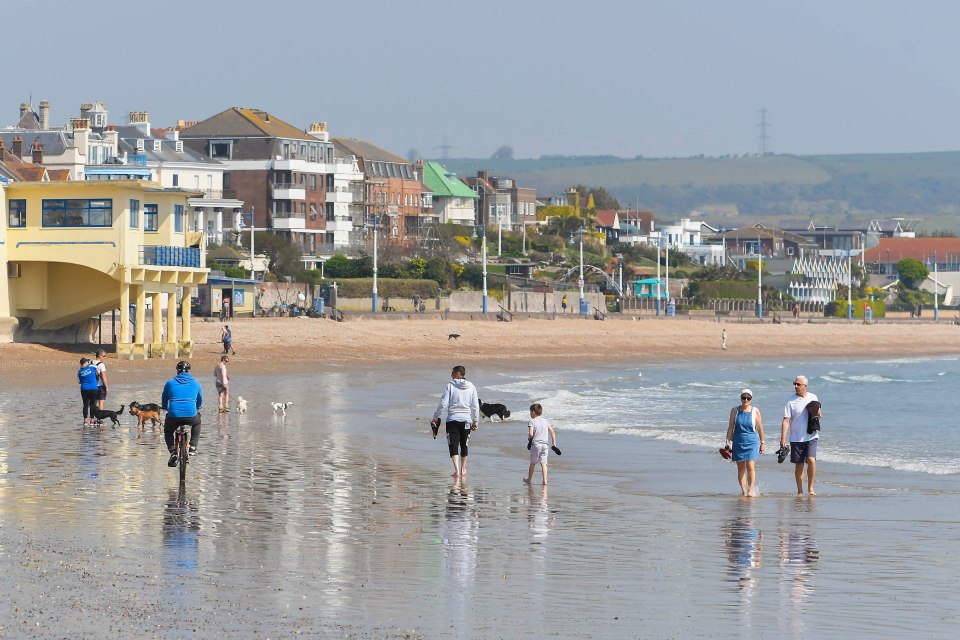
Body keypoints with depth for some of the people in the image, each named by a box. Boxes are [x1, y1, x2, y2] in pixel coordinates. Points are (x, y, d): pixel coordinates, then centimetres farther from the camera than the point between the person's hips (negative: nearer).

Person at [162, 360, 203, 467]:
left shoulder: (170, 383, 9)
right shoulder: (195, 383, 11)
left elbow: (164, 402, 20)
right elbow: (200, 401, 24)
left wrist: (166, 408, 42)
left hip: (173, 416, -1)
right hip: (191, 415, 1)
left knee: (168, 432, 28)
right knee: (197, 423, 36)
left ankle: (173, 452, 5)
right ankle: (193, 447, 27)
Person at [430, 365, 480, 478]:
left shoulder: (450, 386, -6)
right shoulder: (471, 387, 4)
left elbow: (443, 404, -8)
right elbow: (475, 406, 6)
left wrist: (435, 417, 2)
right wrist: (475, 421, 15)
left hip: (452, 420, -3)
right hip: (466, 420, 3)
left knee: (453, 445, -2)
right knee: (464, 445, 18)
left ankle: (457, 470, -17)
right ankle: (463, 469, 26)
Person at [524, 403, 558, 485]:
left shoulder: (532, 422, -6)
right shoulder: (545, 421, 10)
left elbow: (530, 434, -17)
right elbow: (552, 432, 8)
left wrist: (529, 437, 6)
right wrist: (554, 442, 13)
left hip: (536, 444, -4)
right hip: (545, 444, 4)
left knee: (532, 463, 11)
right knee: (543, 463, 2)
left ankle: (529, 479, 25)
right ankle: (545, 480, -11)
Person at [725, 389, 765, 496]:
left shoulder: (755, 411, 0)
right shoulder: (735, 411, 3)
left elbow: (760, 428, 5)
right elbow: (730, 427, 4)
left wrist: (762, 443, 7)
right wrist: (728, 442, -1)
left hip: (751, 442, -2)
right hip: (738, 442, 2)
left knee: (750, 466, -14)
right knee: (740, 467, 5)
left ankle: (751, 490, -13)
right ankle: (743, 491, 11)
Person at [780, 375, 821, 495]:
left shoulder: (813, 398, 6)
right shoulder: (791, 402, -3)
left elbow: (819, 415, 16)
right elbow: (786, 420, -8)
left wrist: (816, 411, -8)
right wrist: (783, 438, -17)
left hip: (811, 437, 1)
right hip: (796, 438, -1)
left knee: (811, 460, -16)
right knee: (799, 465, 4)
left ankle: (810, 487, 0)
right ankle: (800, 490, 16)